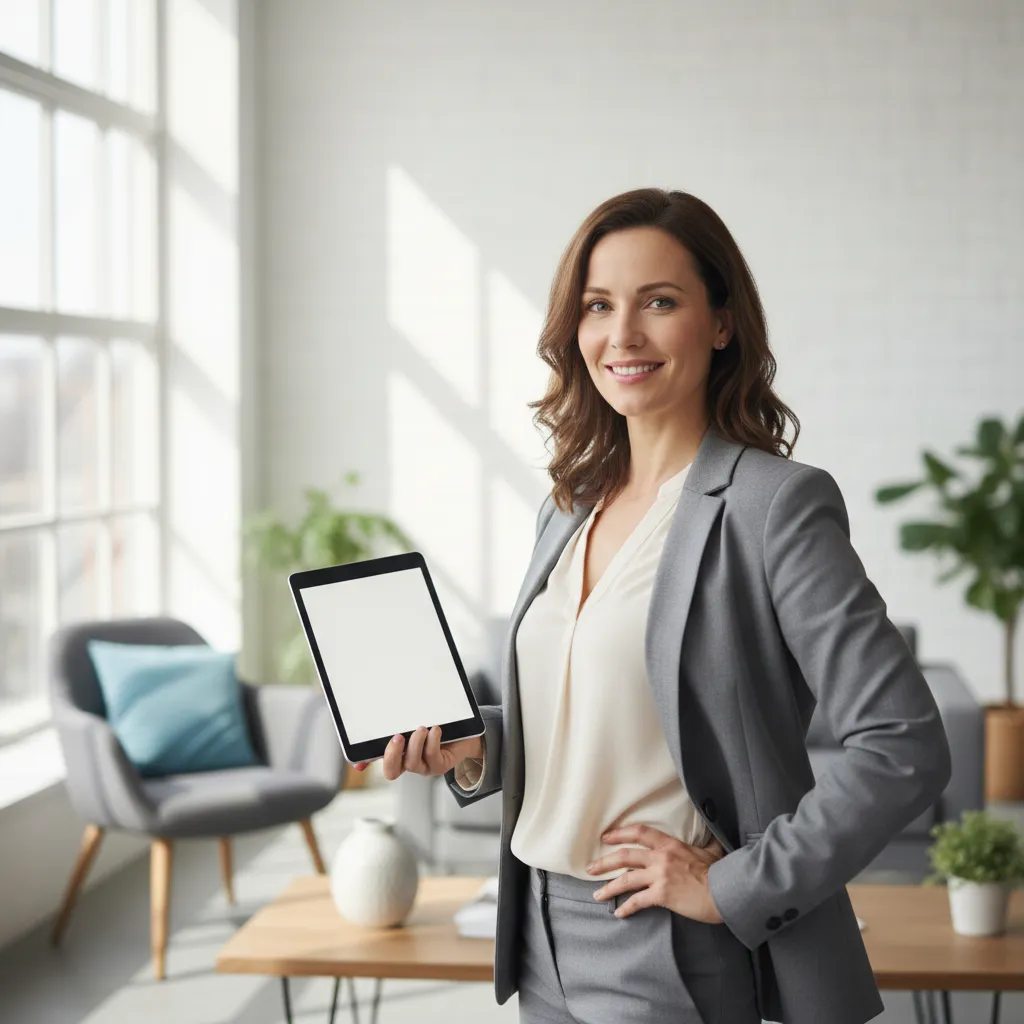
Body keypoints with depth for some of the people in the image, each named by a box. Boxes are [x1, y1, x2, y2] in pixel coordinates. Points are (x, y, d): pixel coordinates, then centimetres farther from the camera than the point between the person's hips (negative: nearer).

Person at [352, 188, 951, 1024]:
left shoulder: (774, 504, -14)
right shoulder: (572, 507, 8)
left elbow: (905, 749, -19)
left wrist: (733, 887, -16)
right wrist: (476, 749, 1)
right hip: (546, 941, 7)